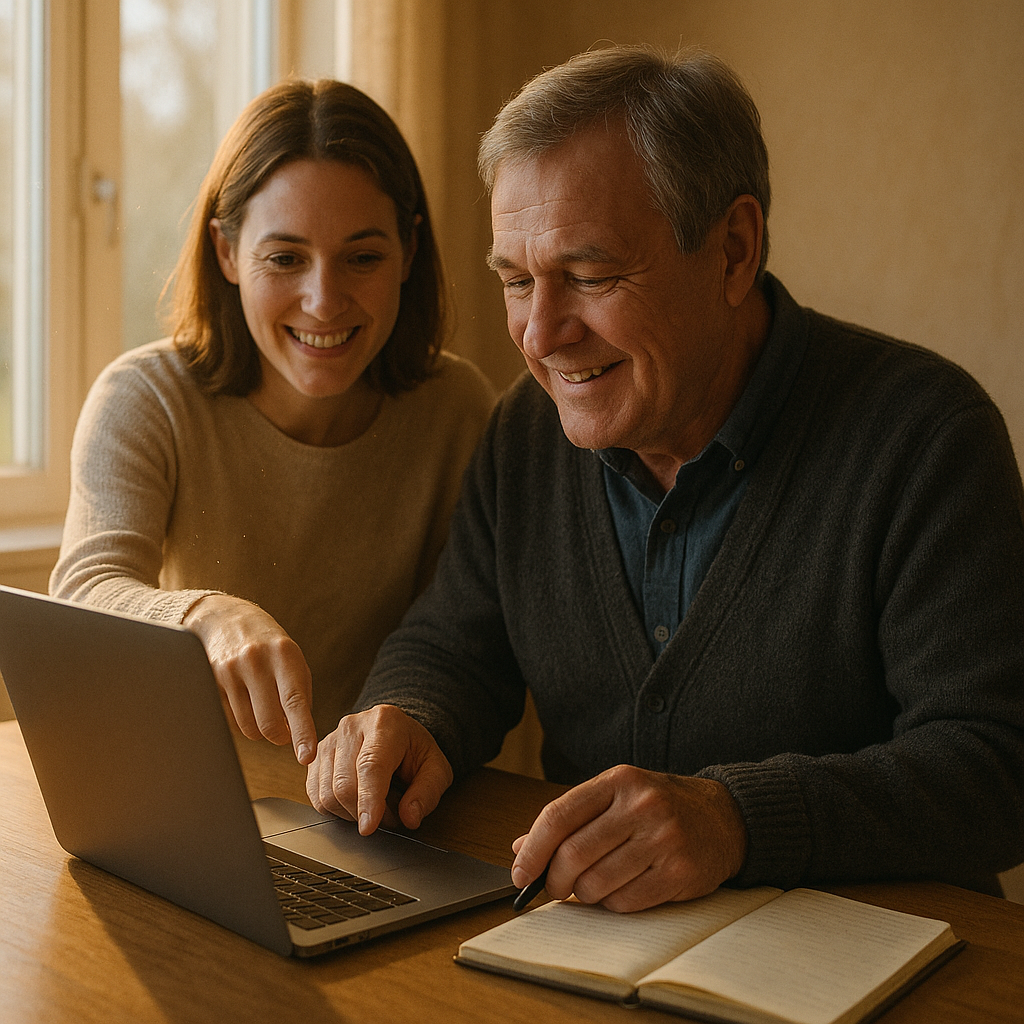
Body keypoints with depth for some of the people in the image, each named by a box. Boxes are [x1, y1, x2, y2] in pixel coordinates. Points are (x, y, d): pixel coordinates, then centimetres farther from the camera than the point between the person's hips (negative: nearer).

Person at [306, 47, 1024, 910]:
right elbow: (451, 649, 10)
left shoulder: (926, 435, -14)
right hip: (580, 934, 3)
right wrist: (408, 725, -14)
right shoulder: (528, 429, 4)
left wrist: (736, 818, -34)